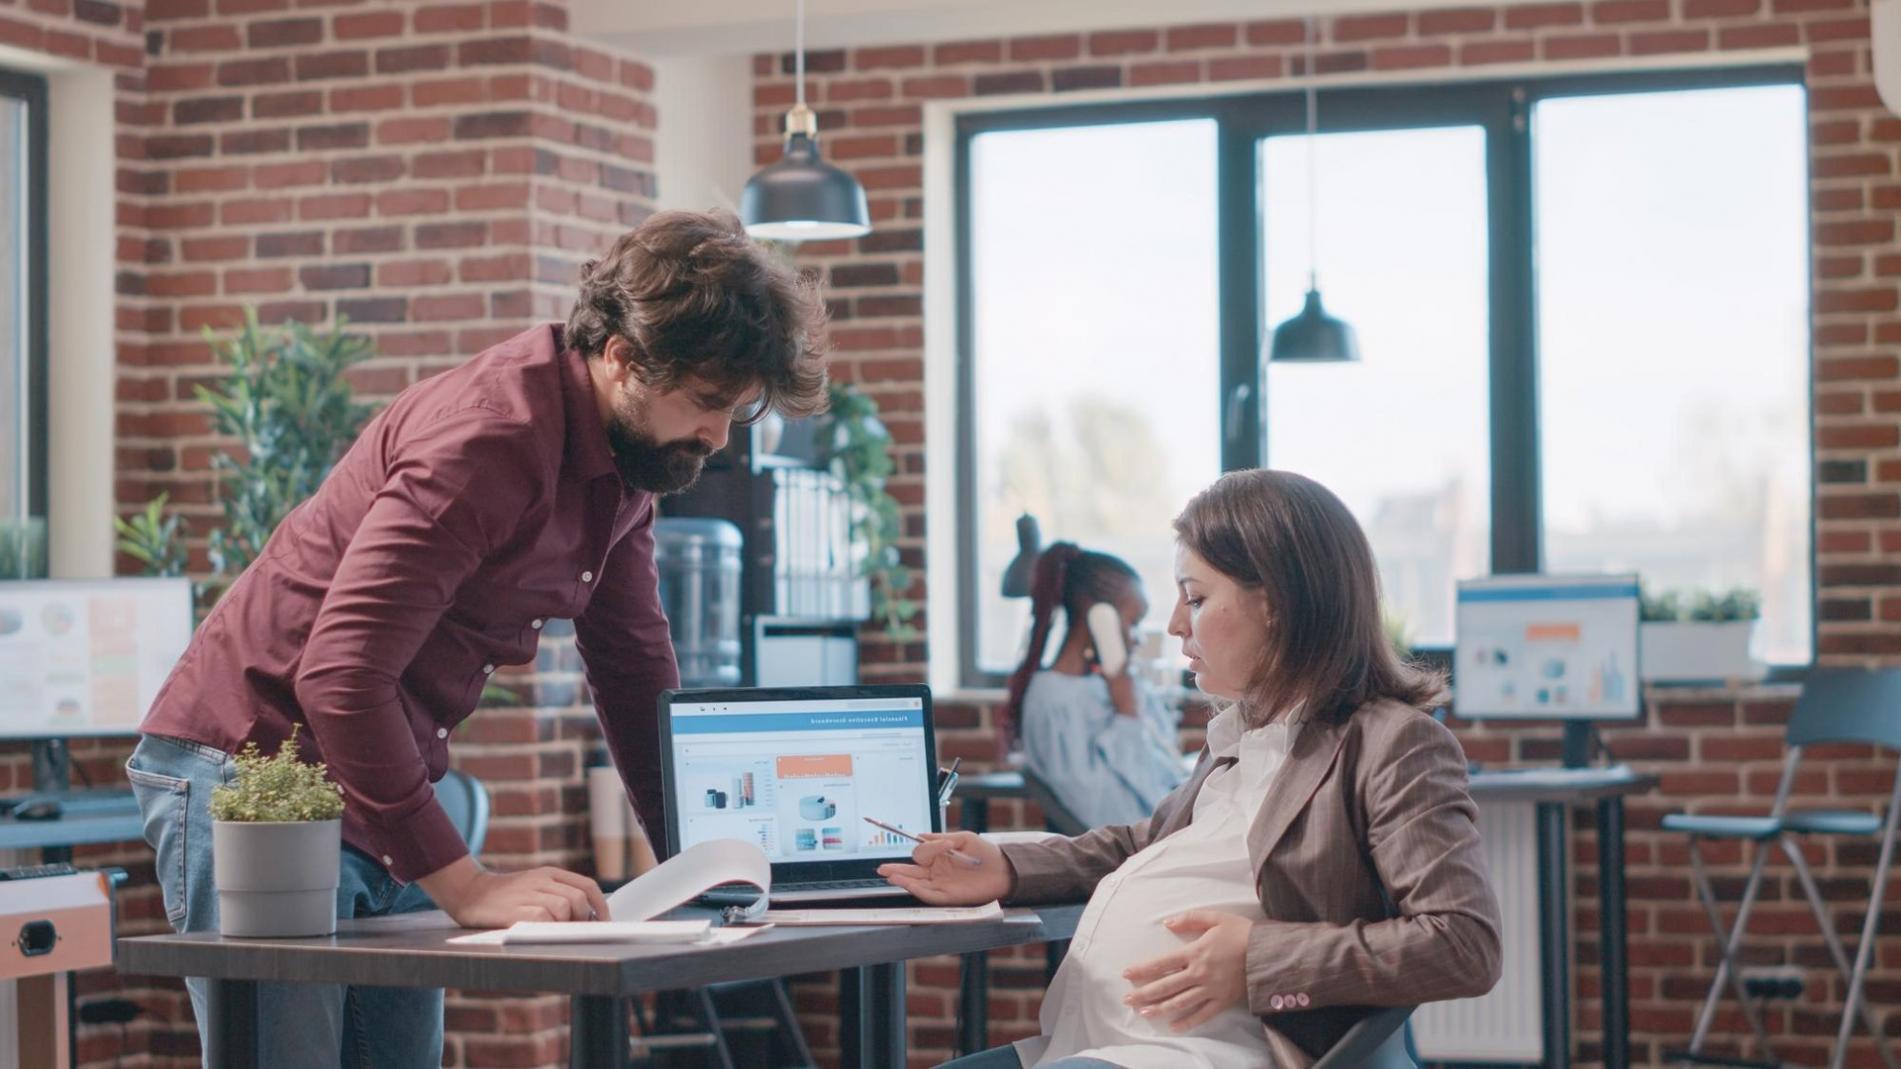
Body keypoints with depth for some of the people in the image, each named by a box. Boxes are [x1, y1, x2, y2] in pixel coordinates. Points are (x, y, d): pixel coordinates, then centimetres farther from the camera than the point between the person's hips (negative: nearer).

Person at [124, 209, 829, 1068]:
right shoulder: (489, 438, -25)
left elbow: (635, 669, 16)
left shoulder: (630, 452, 5)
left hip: (387, 792, 9)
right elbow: (337, 680, -30)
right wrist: (465, 885, -30)